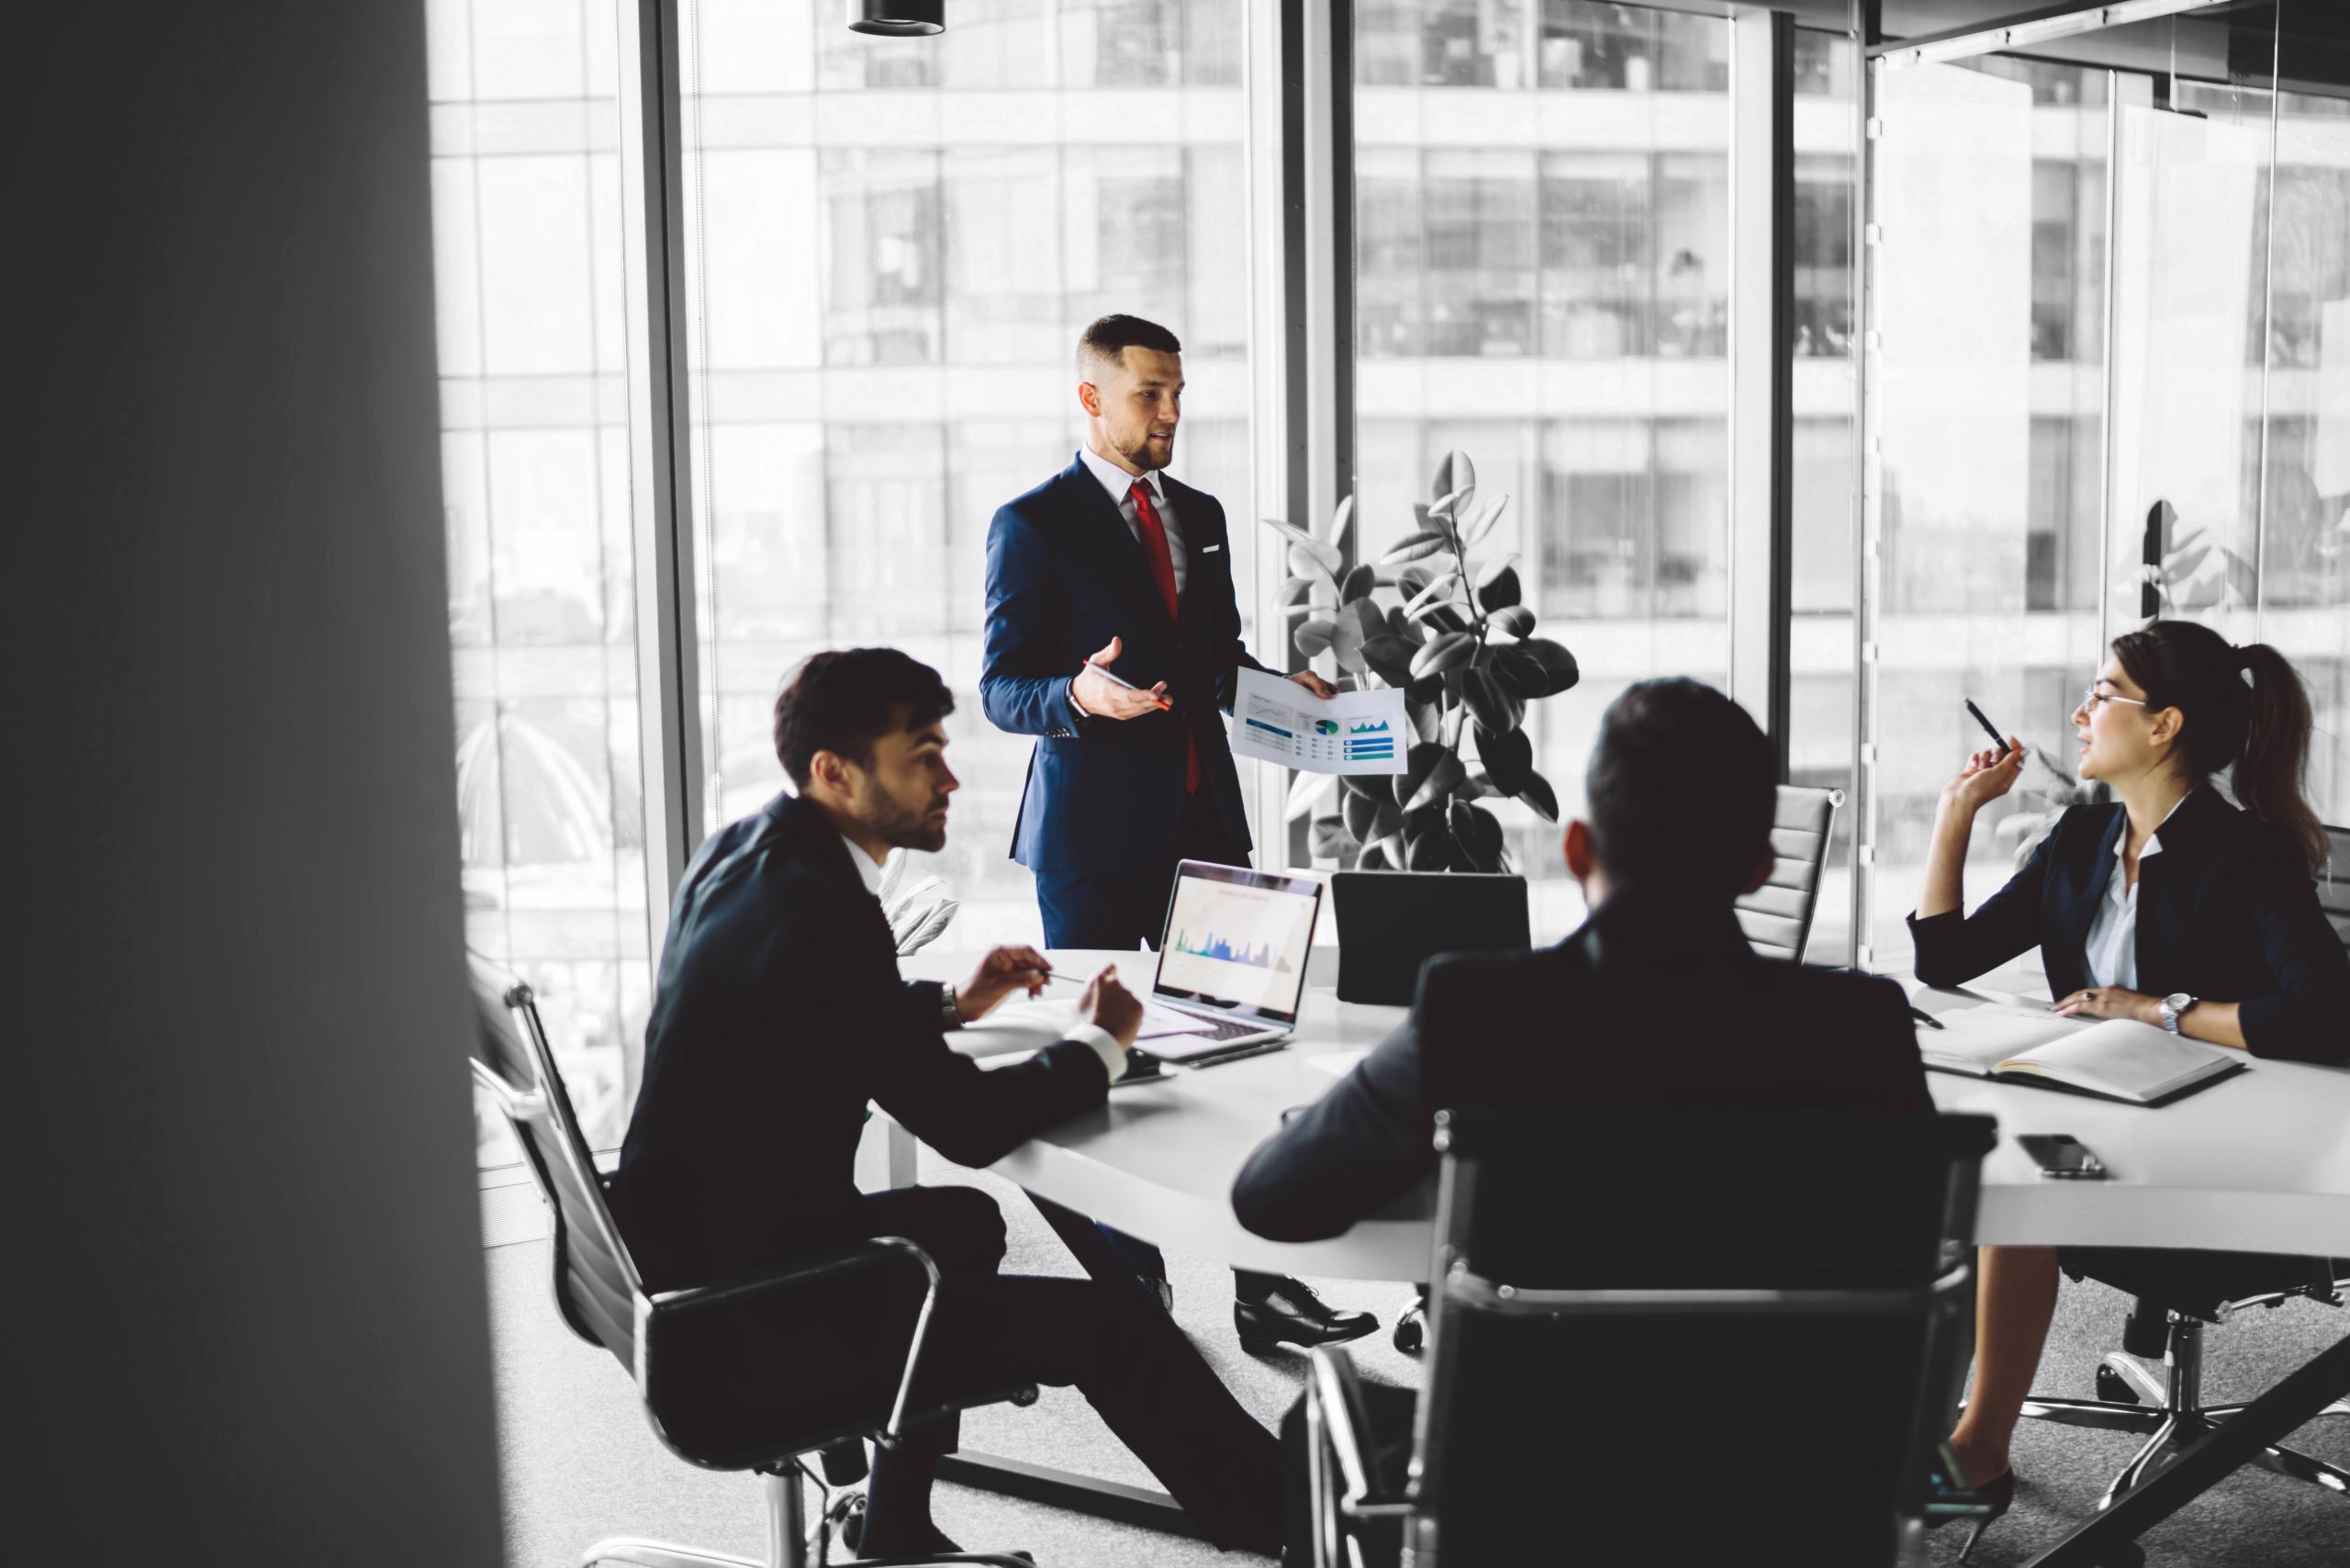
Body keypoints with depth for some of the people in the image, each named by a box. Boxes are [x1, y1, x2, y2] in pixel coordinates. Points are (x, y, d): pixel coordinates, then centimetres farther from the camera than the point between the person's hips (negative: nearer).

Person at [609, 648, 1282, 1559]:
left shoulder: (740, 853, 5)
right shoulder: (819, 903, -25)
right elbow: (966, 1125, -23)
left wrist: (950, 1003, 15)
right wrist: (1097, 1046, -6)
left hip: (694, 1239, 10)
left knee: (965, 1219, 32)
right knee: (1111, 1326, -9)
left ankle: (897, 1532, 39)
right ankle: (1284, 1522, 10)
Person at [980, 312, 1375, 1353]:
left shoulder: (1201, 516, 16)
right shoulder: (1034, 525, -4)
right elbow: (1002, 689, -7)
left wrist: (1282, 688, 3)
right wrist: (1080, 695, -27)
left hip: (1204, 821, 6)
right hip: (1093, 831, -6)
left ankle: (1263, 1286, 11)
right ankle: (1126, 1295, 14)